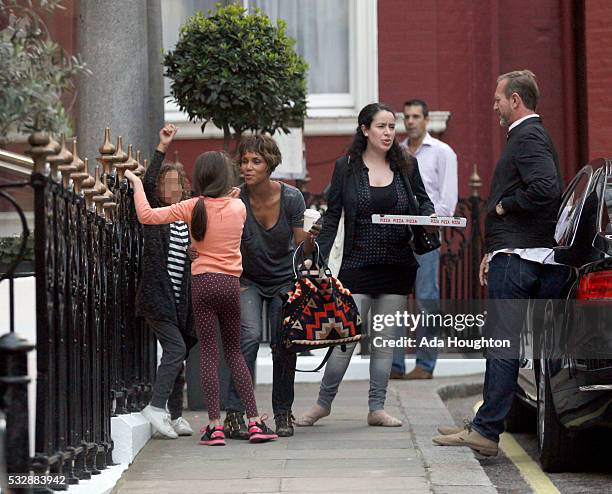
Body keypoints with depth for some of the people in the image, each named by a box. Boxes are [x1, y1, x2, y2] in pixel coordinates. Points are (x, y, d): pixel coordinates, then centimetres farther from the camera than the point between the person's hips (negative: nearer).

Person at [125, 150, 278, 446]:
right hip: (231, 284, 2)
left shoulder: (193, 207, -4)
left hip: (202, 281, -2)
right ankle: (255, 422, 8)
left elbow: (146, 216, -7)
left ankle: (215, 426, -4)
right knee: (234, 351, 13)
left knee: (208, 352, 1)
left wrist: (137, 183, 4)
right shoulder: (238, 207, 5)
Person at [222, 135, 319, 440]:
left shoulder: (291, 198, -17)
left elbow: (302, 250, -11)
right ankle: (234, 414, -19)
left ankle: (283, 413, 14)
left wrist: (311, 237, -31)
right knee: (249, 336, -22)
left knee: (284, 345, -5)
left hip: (284, 279, 1)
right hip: (247, 280, -1)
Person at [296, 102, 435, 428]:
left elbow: (423, 202, 18)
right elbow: (332, 217, 1)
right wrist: (321, 260, -7)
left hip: (397, 264, 3)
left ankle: (377, 408, 14)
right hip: (358, 264, -3)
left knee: (385, 340, 6)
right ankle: (323, 402, 9)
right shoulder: (346, 167, 0)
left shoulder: (406, 165, 7)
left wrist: (427, 218, -6)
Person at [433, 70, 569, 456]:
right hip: (512, 256, 11)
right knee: (500, 342, 13)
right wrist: (493, 252, 23)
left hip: (517, 261, -11)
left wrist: (504, 205, -13)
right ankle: (485, 427, 18)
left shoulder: (528, 138, -12)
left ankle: (487, 431, -10)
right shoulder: (528, 136, 23)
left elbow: (546, 189, -28)